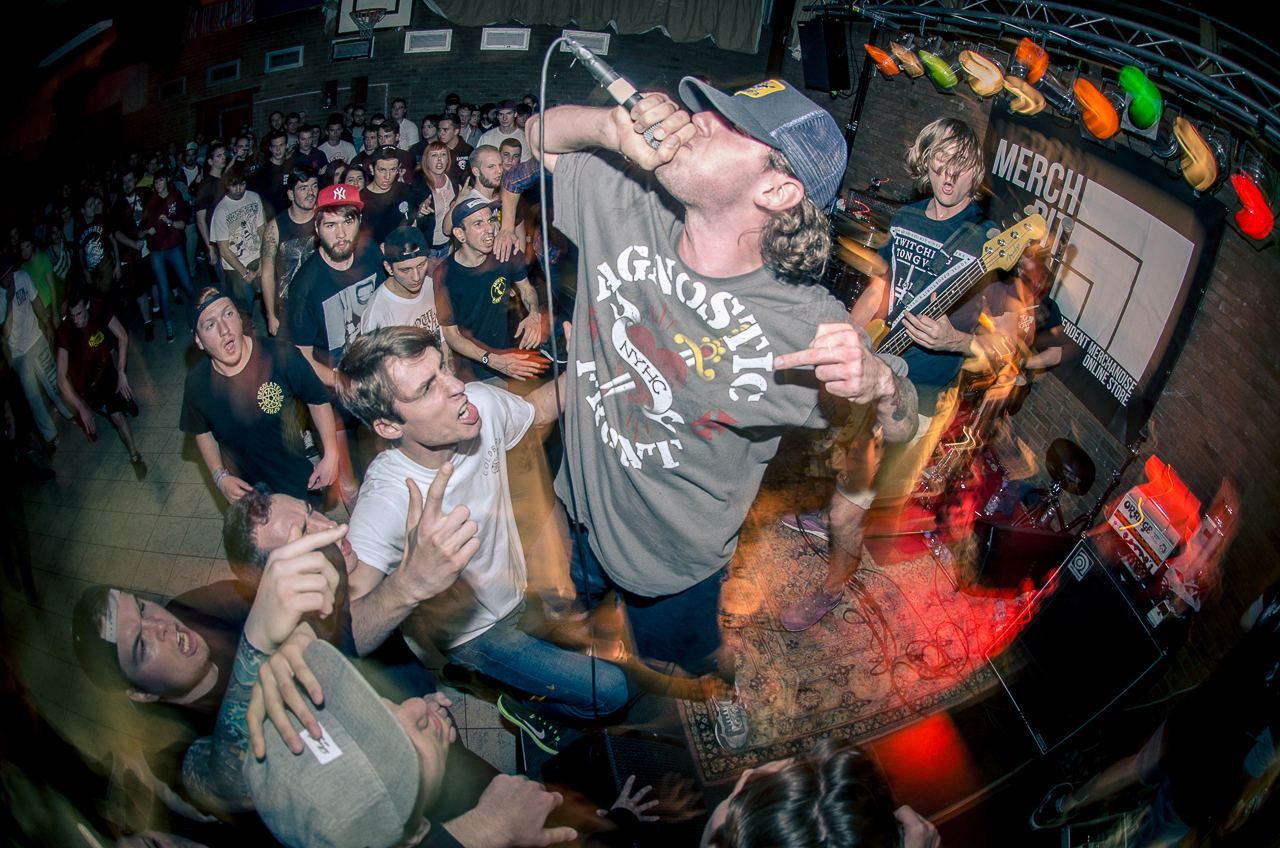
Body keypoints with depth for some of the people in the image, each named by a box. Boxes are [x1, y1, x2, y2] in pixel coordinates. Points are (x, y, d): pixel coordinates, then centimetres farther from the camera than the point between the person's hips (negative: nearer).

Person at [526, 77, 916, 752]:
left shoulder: (806, 325, -30)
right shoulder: (626, 209, -20)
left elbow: (897, 430, -17)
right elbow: (541, 134, -7)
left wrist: (878, 385, -43)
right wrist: (612, 127, -30)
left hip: (676, 550, -3)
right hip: (583, 505, 3)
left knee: (684, 652, 28)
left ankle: (721, 684, 64)